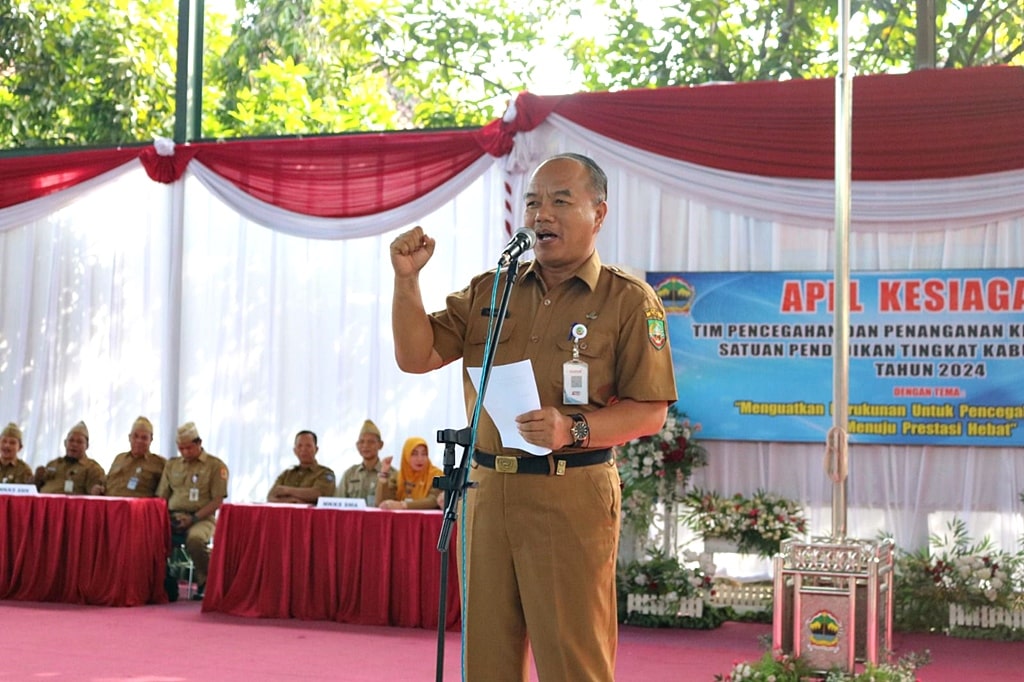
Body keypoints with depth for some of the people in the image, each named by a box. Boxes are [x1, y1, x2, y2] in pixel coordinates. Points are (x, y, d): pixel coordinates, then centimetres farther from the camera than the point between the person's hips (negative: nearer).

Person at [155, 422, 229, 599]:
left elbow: (217, 501, -3)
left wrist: (194, 518, -15)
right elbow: (161, 496, 20)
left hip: (201, 518, -4)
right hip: (172, 517, 4)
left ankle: (206, 582, -13)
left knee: (195, 539, -38)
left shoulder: (215, 466, 4)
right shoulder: (172, 465, 20)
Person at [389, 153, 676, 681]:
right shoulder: (488, 291, 14)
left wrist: (573, 430, -21)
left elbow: (649, 411, -5)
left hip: (571, 498, -4)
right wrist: (407, 280, -4)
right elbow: (416, 357, 9)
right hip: (485, 492, 5)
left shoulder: (628, 300, 0)